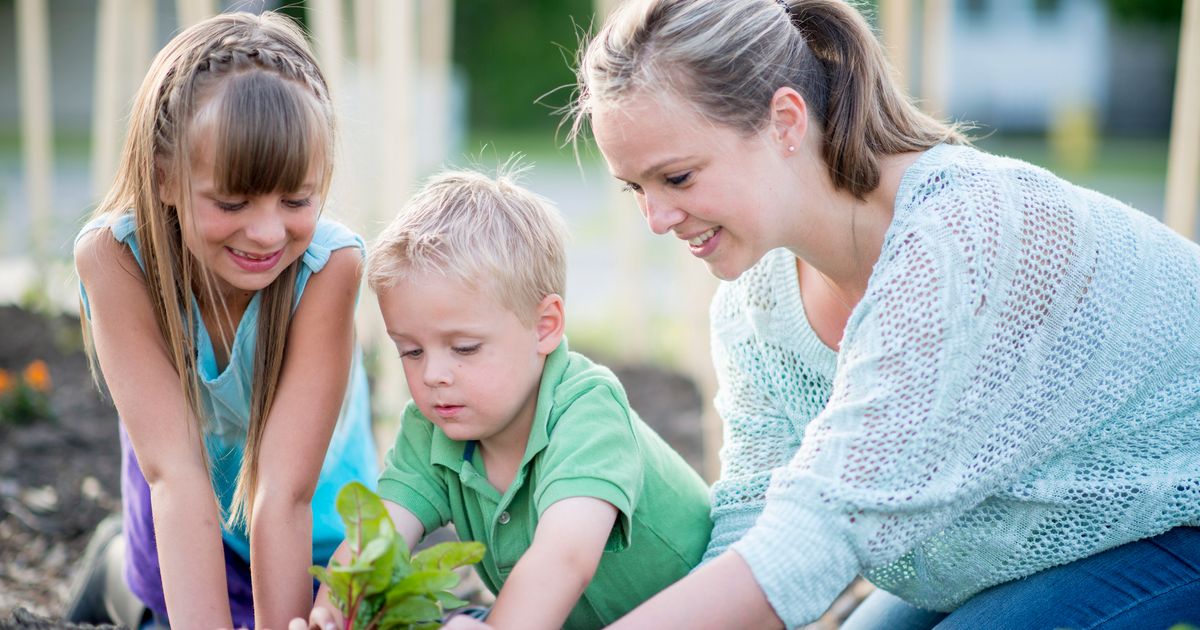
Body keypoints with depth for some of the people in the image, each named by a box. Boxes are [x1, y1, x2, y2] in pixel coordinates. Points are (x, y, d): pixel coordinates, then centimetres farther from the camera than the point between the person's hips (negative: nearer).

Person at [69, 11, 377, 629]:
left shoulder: (329, 264, -35)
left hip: (317, 520, 0)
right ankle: (123, 577, 30)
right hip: (180, 516, 0)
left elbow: (283, 491, -36)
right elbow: (175, 471, -37)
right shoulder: (113, 256, -33)